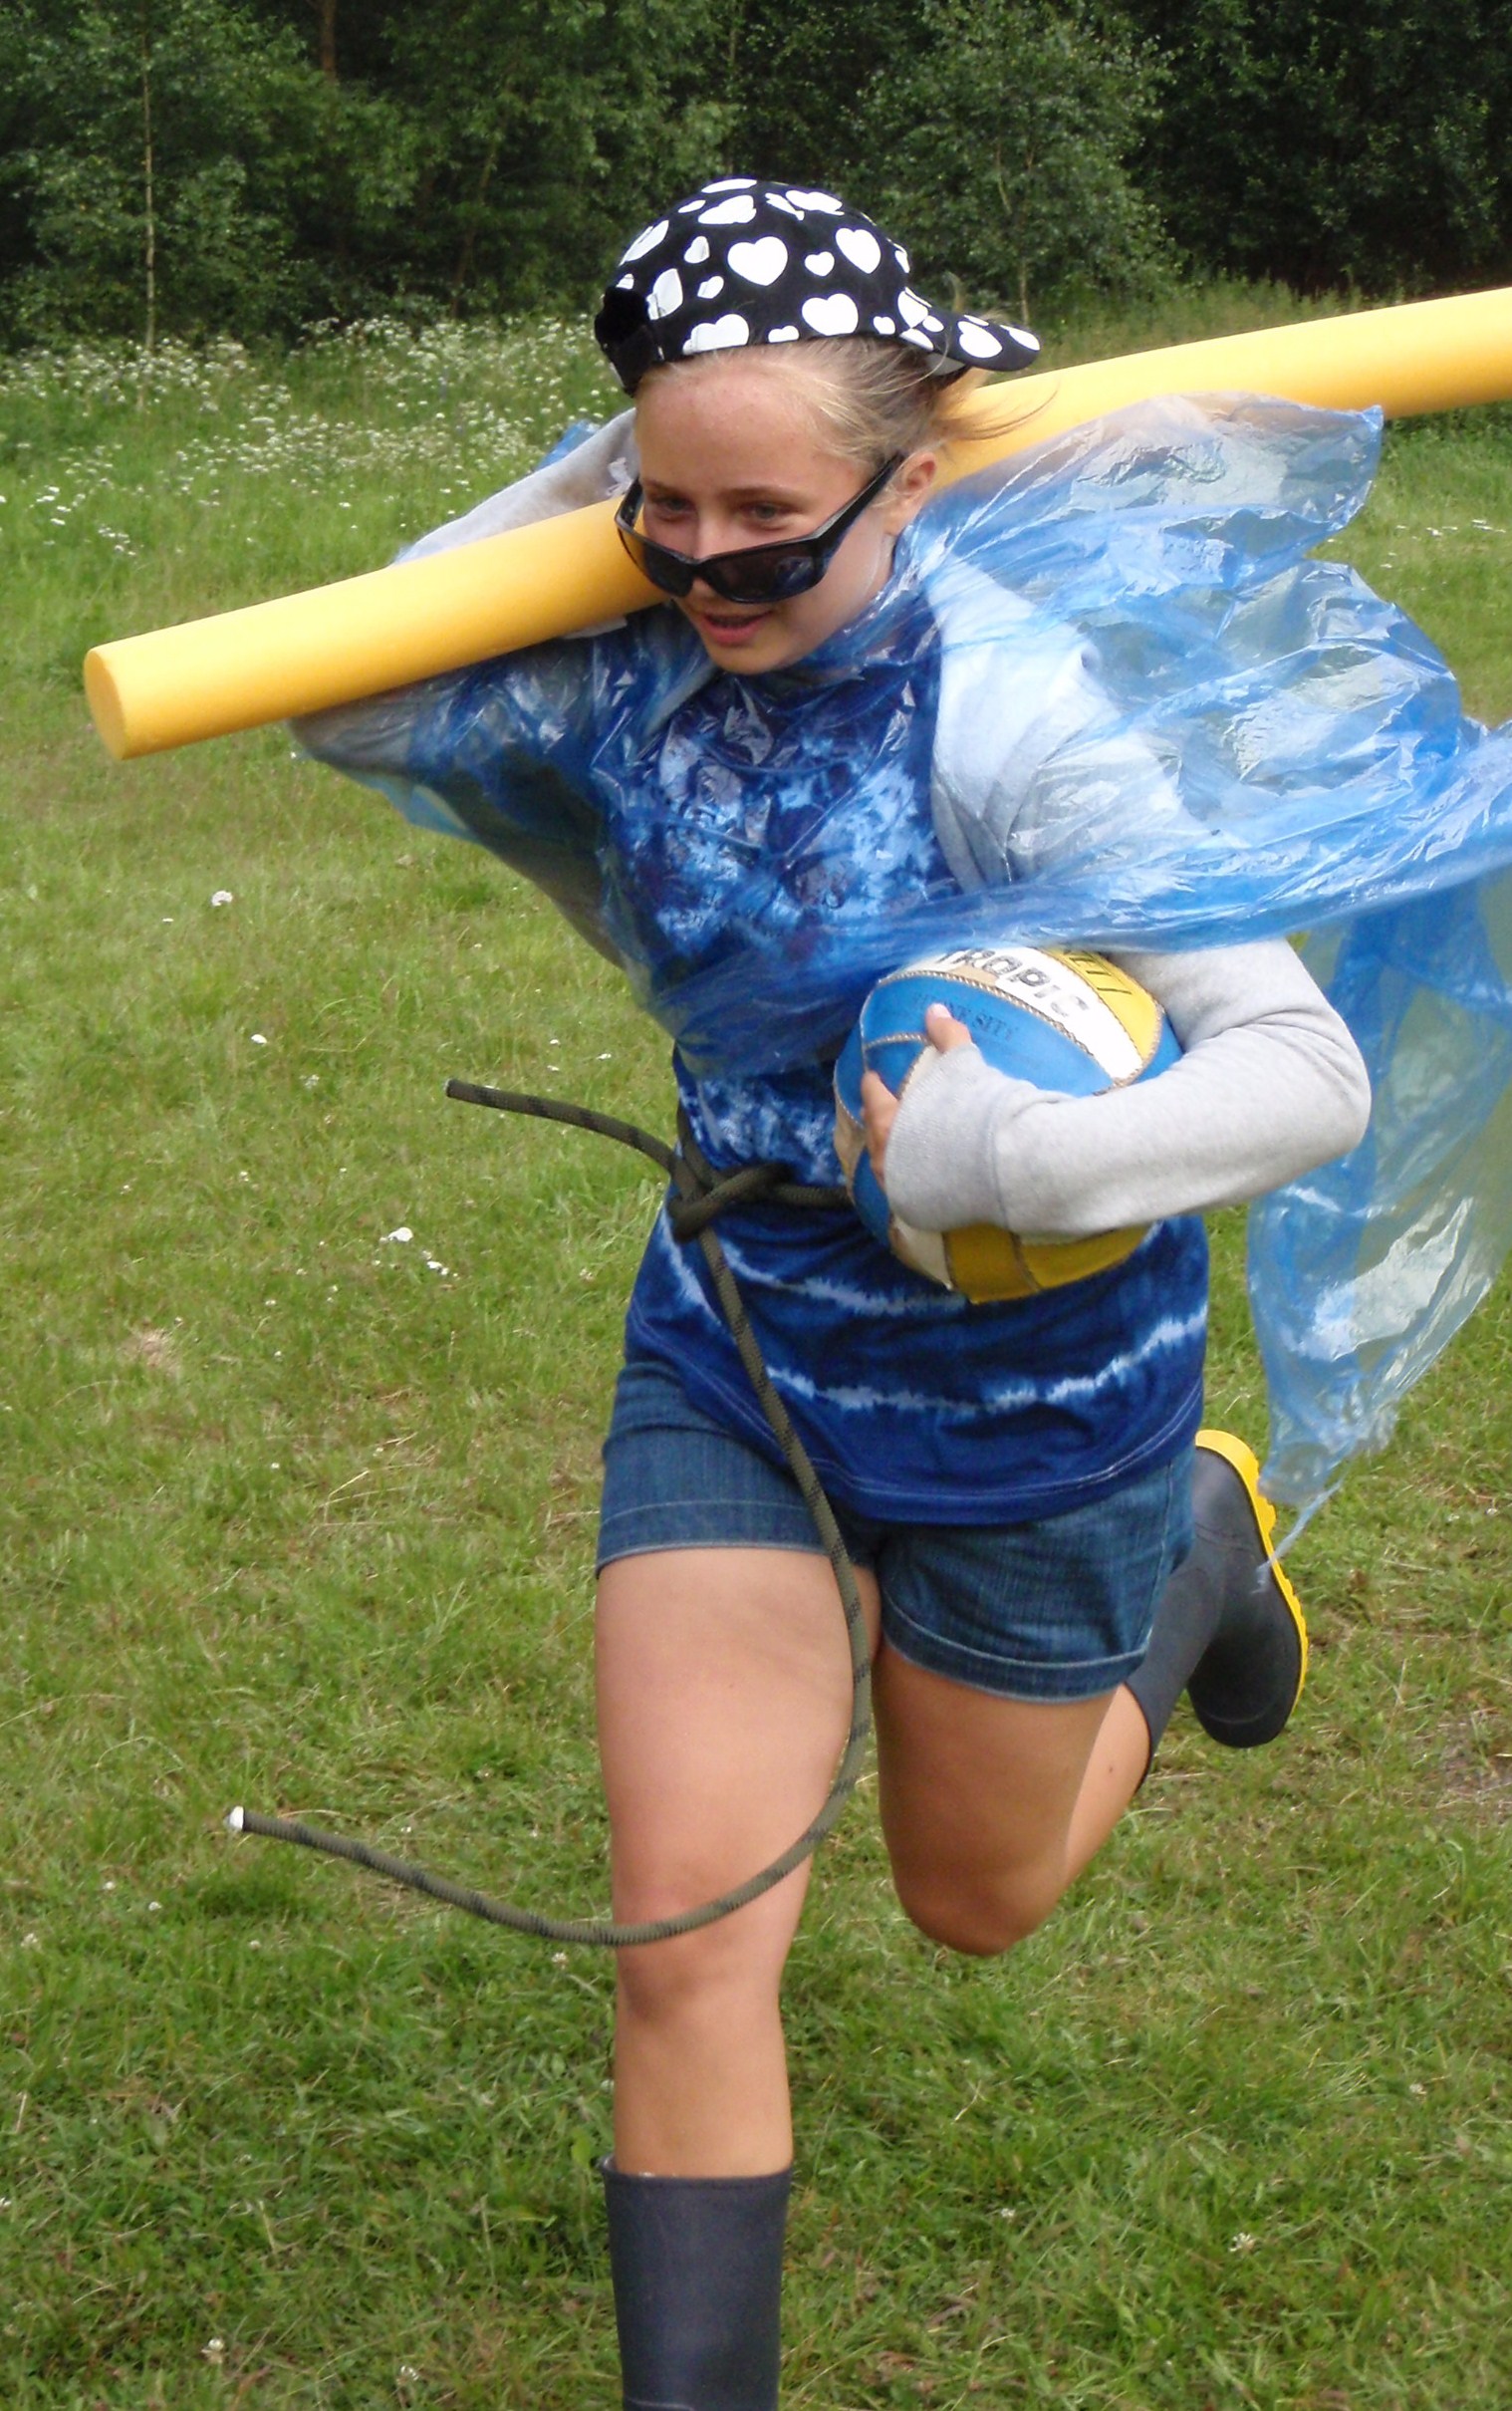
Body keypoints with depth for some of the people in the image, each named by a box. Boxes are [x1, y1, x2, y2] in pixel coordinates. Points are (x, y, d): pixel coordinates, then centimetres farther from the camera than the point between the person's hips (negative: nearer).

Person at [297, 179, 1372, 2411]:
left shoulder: (1010, 715, -27)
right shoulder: (633, 672, -11)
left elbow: (1312, 1074, -29)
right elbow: (341, 702, 1)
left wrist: (1026, 1158, -47)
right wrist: (588, 484, -12)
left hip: (1033, 1397, -3)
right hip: (734, 1365, 3)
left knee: (978, 1899, 23)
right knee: (687, 1939, -5)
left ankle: (1197, 1544, 49)